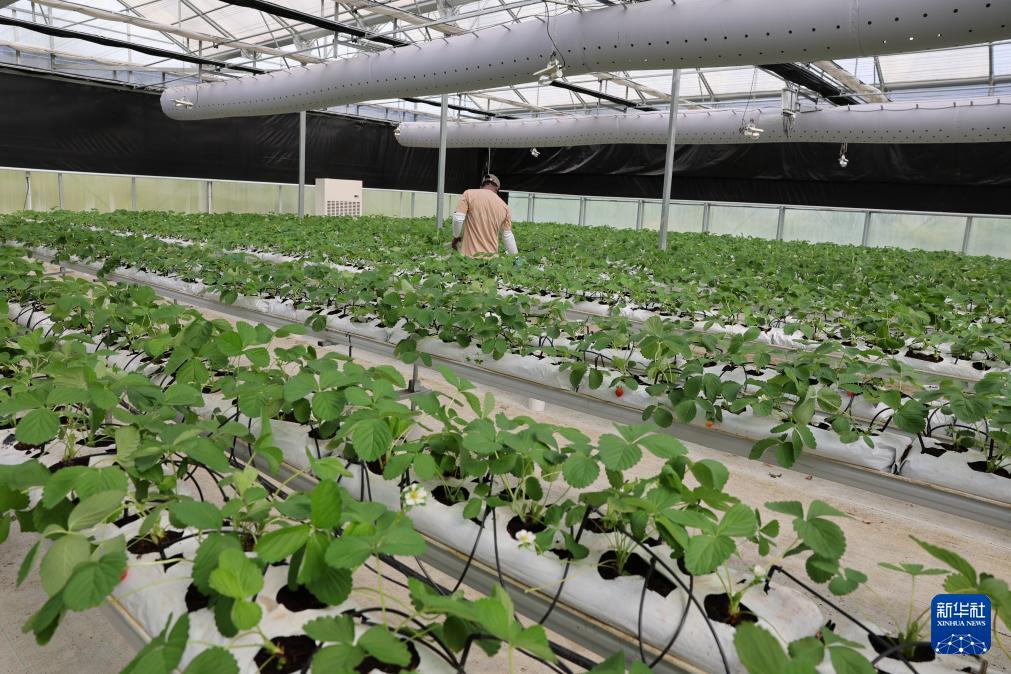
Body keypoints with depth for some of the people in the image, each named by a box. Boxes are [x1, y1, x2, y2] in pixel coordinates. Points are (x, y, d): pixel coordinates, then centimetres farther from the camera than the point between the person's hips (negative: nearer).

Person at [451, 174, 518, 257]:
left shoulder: (469, 194, 2)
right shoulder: (504, 206, 8)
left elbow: (458, 218, -7)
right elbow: (508, 236, 10)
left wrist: (456, 236, 10)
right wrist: (515, 256, 20)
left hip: (469, 254, -2)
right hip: (491, 256, 2)